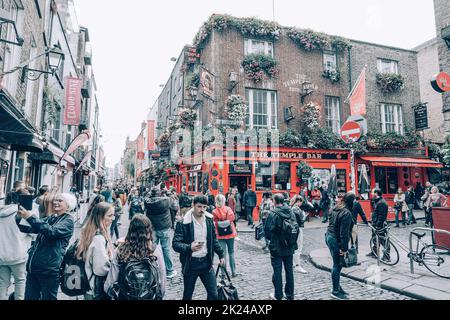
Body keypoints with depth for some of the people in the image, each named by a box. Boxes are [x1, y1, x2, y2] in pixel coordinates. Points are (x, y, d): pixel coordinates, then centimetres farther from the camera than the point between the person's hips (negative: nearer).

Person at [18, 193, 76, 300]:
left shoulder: (68, 221, -7)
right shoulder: (49, 218, 15)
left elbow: (52, 231, -23)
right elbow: (31, 229, 9)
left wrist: (30, 218, -25)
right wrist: (20, 218, -9)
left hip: (49, 269, -6)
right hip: (33, 266, 6)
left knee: (47, 297, 5)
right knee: (29, 297, 12)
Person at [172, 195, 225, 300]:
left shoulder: (209, 220, 1)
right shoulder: (183, 222, -15)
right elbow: (175, 244, -17)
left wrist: (221, 255, 12)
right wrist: (190, 247, -33)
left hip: (206, 262, 4)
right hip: (190, 263, -3)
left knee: (213, 294, 6)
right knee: (187, 295, 14)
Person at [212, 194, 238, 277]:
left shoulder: (214, 212, -9)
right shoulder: (228, 209, -10)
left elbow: (215, 223, -5)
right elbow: (232, 218, -5)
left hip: (220, 235, 0)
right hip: (230, 233, 0)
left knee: (223, 253, 6)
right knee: (231, 253, 13)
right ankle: (233, 272, 19)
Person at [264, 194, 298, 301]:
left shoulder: (272, 214, -18)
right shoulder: (291, 212, -3)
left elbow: (267, 231, -14)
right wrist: (293, 244, 14)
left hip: (276, 248, -5)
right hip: (289, 247, 5)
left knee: (277, 271, 7)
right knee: (289, 270, 16)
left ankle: (278, 295, 17)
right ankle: (290, 294, 28)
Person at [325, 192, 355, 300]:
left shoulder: (336, 209, 8)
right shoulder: (347, 213, -19)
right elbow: (344, 233, -21)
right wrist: (344, 248, -17)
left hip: (329, 236, 9)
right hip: (336, 241, -9)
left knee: (337, 264, 17)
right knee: (337, 265, 2)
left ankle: (337, 287, 27)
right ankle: (335, 292, 12)